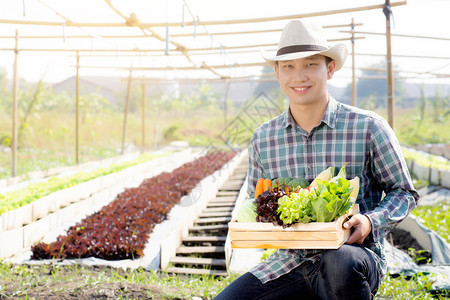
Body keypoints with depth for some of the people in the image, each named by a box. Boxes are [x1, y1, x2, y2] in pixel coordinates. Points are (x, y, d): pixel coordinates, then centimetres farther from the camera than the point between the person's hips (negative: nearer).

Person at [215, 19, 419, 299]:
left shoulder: (368, 127, -5)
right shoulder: (263, 138, 5)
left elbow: (404, 192, 4)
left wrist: (371, 222, -15)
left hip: (355, 254, -3)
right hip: (289, 264, 3)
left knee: (340, 262, -38)